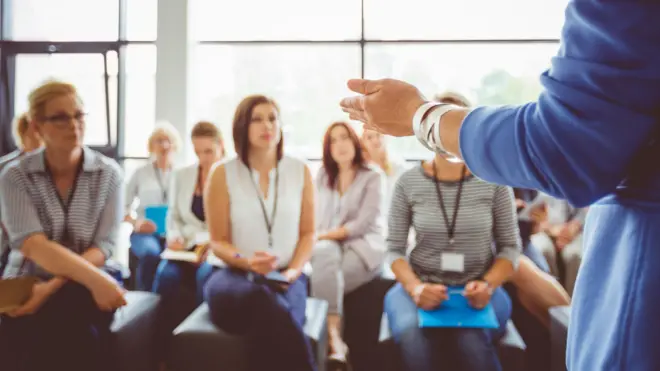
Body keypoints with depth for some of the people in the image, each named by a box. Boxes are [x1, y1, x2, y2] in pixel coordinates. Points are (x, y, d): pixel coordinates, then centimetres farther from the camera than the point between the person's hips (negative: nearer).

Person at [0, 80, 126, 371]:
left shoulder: (108, 173, -2)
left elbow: (103, 247, -7)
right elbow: (33, 246, -16)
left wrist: (52, 287, -22)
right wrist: (96, 279, -32)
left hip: (83, 287, 0)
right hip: (28, 283, 0)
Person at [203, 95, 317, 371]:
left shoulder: (300, 171, 6)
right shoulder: (223, 175, 0)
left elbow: (307, 233, 10)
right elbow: (218, 241, 3)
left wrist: (293, 271, -7)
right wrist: (247, 262, -17)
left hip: (285, 279, 1)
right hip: (236, 275, 0)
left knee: (270, 320, -35)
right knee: (266, 303, -36)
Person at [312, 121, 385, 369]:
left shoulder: (373, 177, 1)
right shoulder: (322, 176, 18)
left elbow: (363, 223, -10)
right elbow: (319, 219, 12)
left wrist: (327, 235, -12)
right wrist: (317, 239, -10)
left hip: (364, 247, -3)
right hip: (329, 245, 4)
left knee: (324, 277, -33)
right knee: (325, 256, -34)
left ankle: (329, 340, -29)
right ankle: (334, 340, -42)